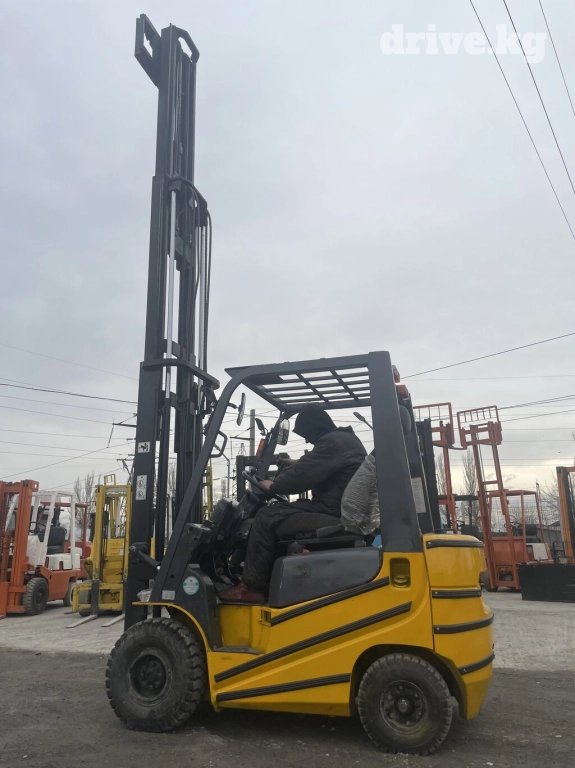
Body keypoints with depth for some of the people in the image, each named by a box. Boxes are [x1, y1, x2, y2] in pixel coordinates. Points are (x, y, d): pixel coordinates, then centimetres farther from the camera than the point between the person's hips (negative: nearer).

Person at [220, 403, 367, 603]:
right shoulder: (346, 438, 17)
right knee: (279, 512, 17)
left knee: (267, 518, -8)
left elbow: (302, 476, -17)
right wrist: (299, 463, 33)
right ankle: (267, 579, 16)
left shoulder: (331, 442, -15)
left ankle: (251, 586, -2)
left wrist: (273, 486, -1)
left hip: (334, 514, -11)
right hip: (345, 512, 11)